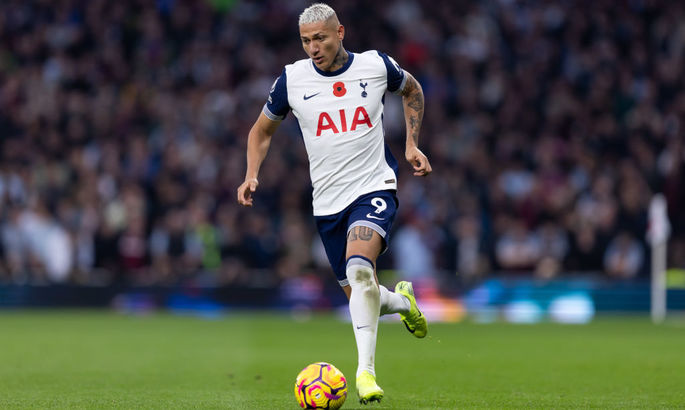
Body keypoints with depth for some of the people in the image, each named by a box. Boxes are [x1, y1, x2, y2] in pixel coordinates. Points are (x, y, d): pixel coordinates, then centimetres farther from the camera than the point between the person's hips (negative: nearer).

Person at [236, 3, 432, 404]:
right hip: (328, 201, 3)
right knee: (360, 296, 6)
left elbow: (412, 89, 19)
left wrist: (412, 144, 10)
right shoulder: (292, 79, -2)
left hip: (374, 189, -3)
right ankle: (401, 300, 43)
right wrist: (252, 175, -3)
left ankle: (366, 369, -27)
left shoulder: (376, 65, -4)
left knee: (359, 267, -29)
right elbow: (262, 130, 13)